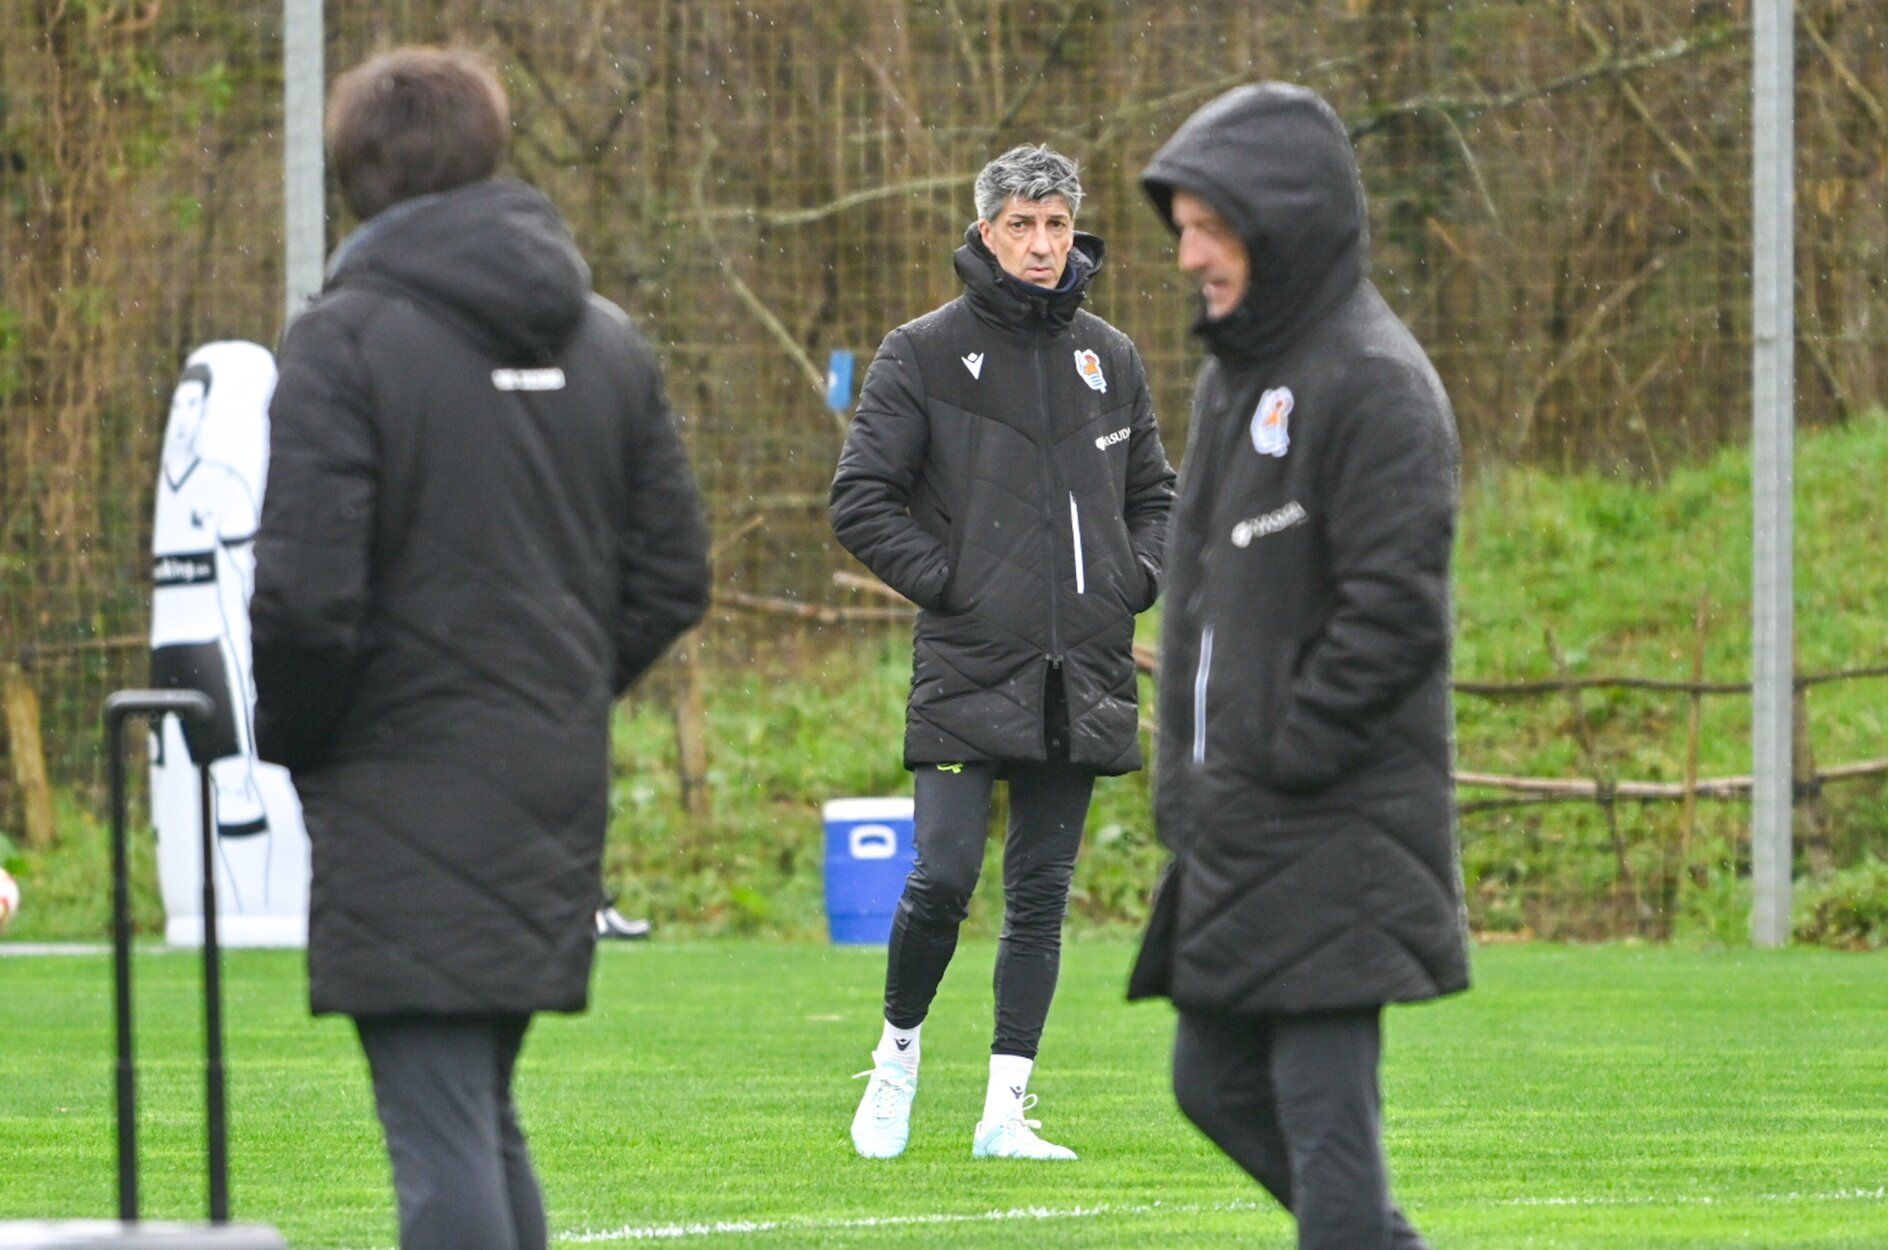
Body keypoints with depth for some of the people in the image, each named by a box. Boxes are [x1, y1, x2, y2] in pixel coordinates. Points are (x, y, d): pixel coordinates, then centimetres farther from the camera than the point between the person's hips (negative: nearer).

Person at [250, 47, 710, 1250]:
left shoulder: (347, 339, -10)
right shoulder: (607, 341, 10)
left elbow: (306, 593, -16)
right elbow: (673, 576, 10)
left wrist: (292, 738, 2)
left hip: (407, 791, -6)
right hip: (556, 791, 6)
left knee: (442, 1133, -8)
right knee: (484, 1116, 19)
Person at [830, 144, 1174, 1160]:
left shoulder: (1109, 359, 13)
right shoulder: (926, 353, 0)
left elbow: (1153, 493, 24)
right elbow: (861, 502, -2)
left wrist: (1136, 580, 6)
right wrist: (947, 582, -10)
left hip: (1082, 679, 4)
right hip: (969, 669, -4)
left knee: (1041, 895, 4)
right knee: (942, 878, -10)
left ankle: (1006, 1108, 6)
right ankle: (898, 1053, 14)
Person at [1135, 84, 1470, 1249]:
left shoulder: (1374, 385, -13)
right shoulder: (1238, 377, 15)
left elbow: (1396, 607, -19)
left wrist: (1285, 758, -16)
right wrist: (1187, 773, 13)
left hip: (1338, 835, -9)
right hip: (1241, 832, 9)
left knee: (1323, 1109, -9)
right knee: (1217, 1083, 12)